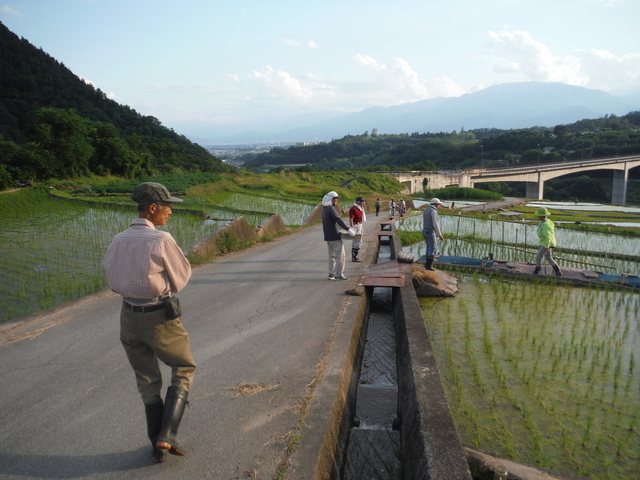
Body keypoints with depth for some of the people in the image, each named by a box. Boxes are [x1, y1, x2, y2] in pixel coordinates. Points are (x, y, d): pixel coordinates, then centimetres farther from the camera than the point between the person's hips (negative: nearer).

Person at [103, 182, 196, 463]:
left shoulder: (117, 242, 2)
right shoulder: (161, 240, -19)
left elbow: (114, 282, 14)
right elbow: (181, 277, -8)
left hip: (129, 317, 6)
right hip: (161, 319, -6)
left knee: (148, 382, 20)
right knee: (183, 369, 18)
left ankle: (158, 447, 28)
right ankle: (167, 435, 8)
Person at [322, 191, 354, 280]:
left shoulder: (324, 209, 13)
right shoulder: (331, 209, -16)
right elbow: (339, 220, -24)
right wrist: (349, 230, -26)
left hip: (328, 236, 9)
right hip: (335, 236, -9)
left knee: (332, 255, 14)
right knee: (340, 255, -3)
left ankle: (331, 274, 15)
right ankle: (339, 274, -2)